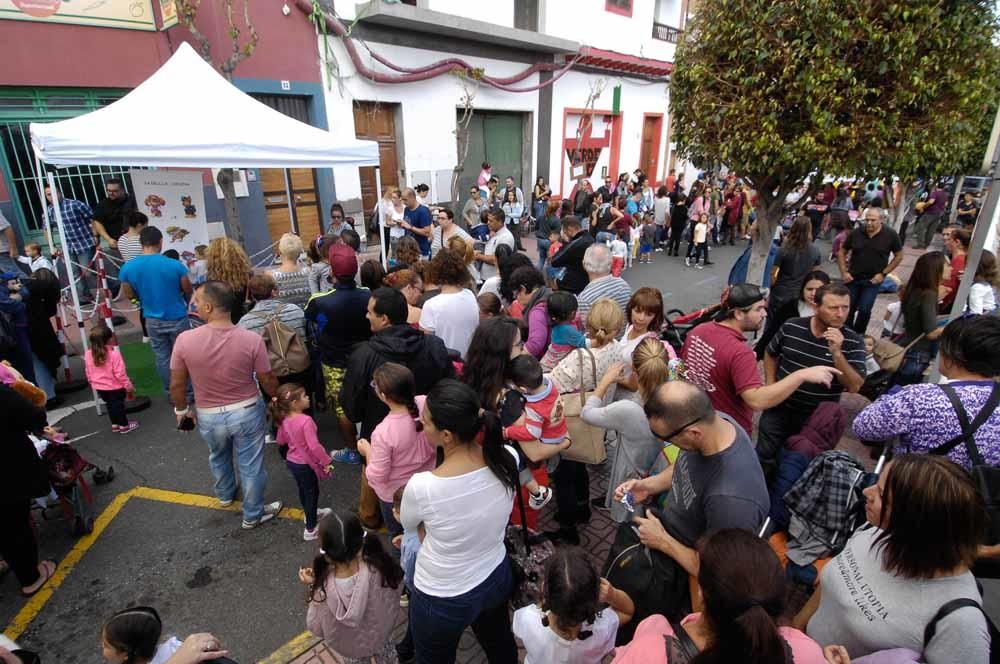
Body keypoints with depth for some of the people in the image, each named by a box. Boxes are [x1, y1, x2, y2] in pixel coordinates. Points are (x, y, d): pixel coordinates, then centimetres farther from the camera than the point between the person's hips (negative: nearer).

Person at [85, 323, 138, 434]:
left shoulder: (88, 354, -8)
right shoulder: (114, 354, -27)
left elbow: (88, 373, 4)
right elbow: (120, 373, -21)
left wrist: (93, 384, 21)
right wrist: (128, 385, -8)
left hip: (100, 387, 6)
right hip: (115, 387, -5)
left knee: (110, 404, 20)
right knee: (119, 405, 10)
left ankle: (115, 425, 32)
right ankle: (124, 425, 21)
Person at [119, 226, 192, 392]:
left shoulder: (127, 268, -10)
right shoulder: (175, 265, -20)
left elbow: (129, 295, 4)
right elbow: (188, 291, -6)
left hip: (153, 321, 3)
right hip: (177, 319, -3)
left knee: (162, 358, 16)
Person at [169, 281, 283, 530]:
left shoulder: (185, 340, -20)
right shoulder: (252, 340, -22)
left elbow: (177, 384, -8)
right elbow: (268, 381, -11)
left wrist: (181, 410, 11)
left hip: (209, 416, 2)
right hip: (247, 412, -2)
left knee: (218, 457, 31)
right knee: (250, 465, 17)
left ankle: (225, 494, 58)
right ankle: (253, 515, 36)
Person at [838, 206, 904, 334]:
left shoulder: (891, 235, -8)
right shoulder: (856, 233, -6)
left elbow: (899, 256, 2)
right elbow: (842, 252, 5)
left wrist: (883, 273, -6)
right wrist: (844, 272, -4)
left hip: (873, 280, -2)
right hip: (852, 278, 2)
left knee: (864, 310, -7)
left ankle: (858, 335, 13)